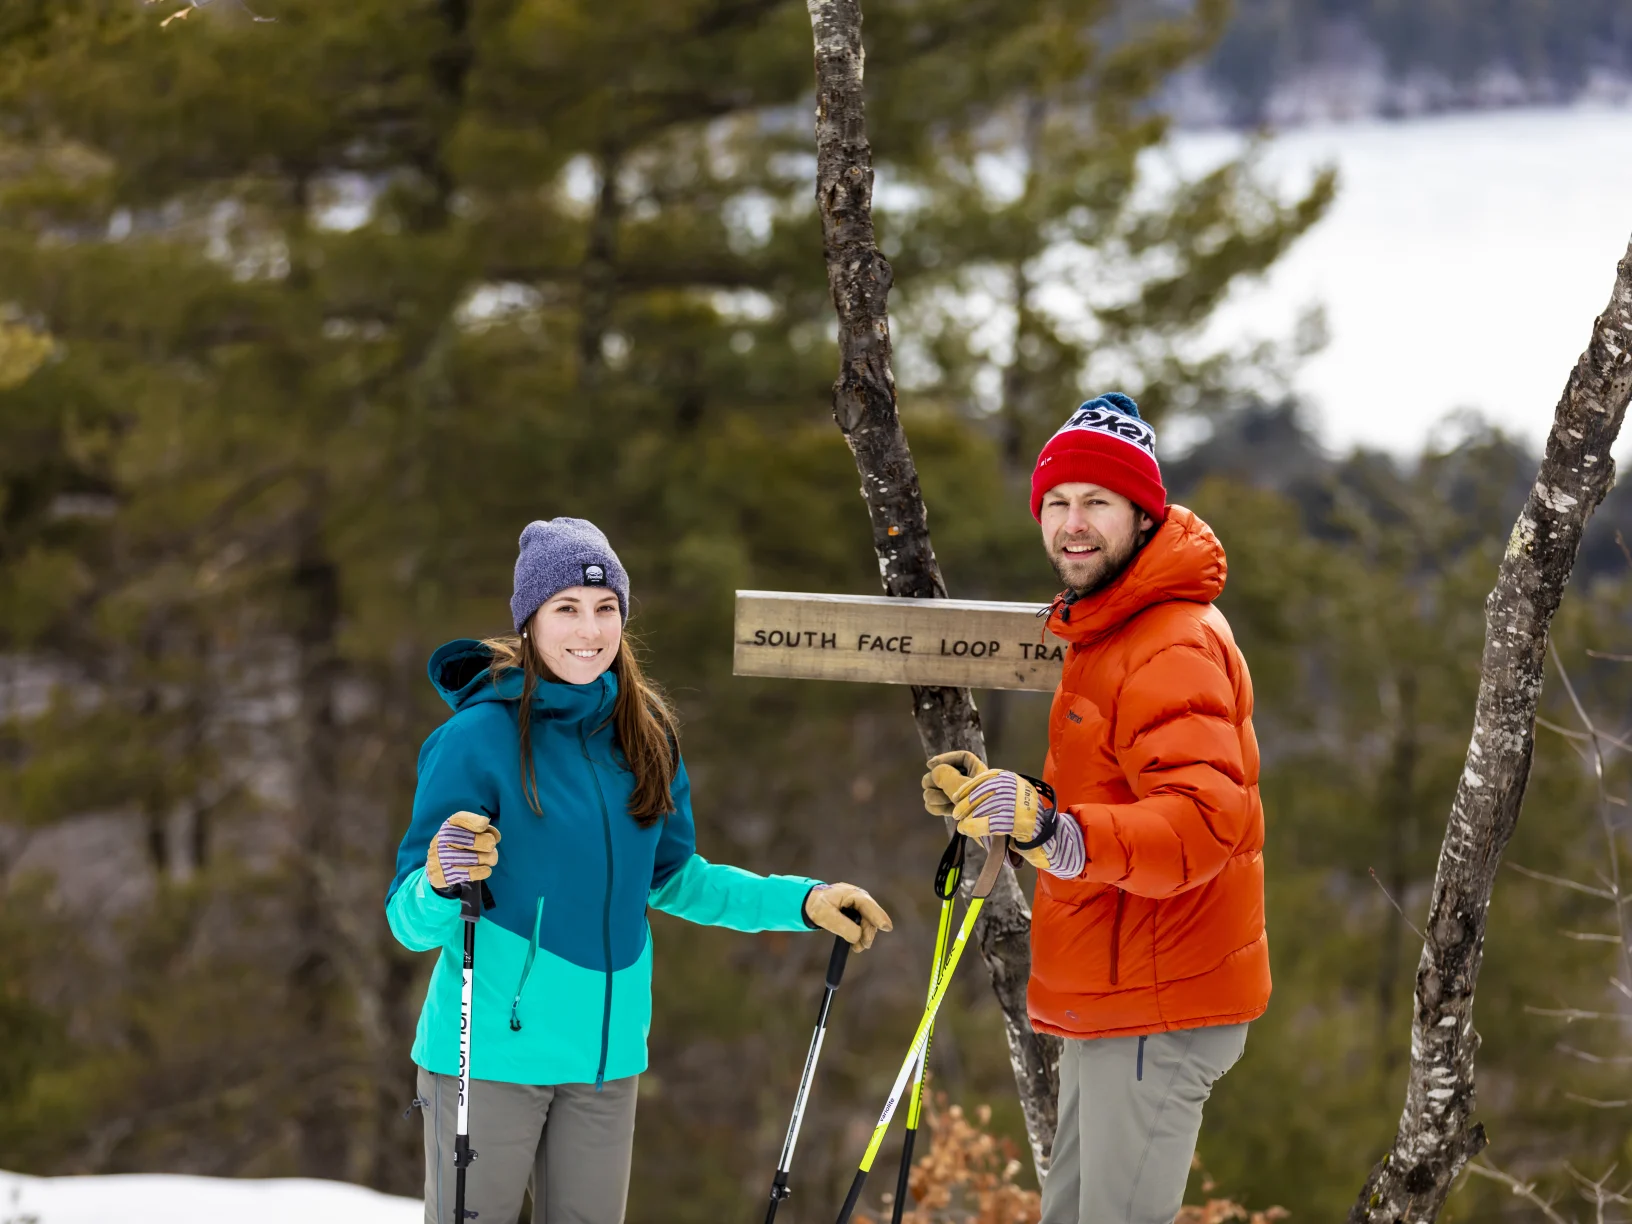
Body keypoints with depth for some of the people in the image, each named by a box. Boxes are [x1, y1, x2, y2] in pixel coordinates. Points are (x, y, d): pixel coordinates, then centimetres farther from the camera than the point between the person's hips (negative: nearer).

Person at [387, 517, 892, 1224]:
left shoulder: (643, 733, 7)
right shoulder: (479, 736, -11)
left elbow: (670, 877, 19)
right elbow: (411, 923, -11)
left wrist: (803, 902, 11)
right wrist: (441, 884, -34)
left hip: (607, 1049, 5)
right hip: (492, 1051, -5)